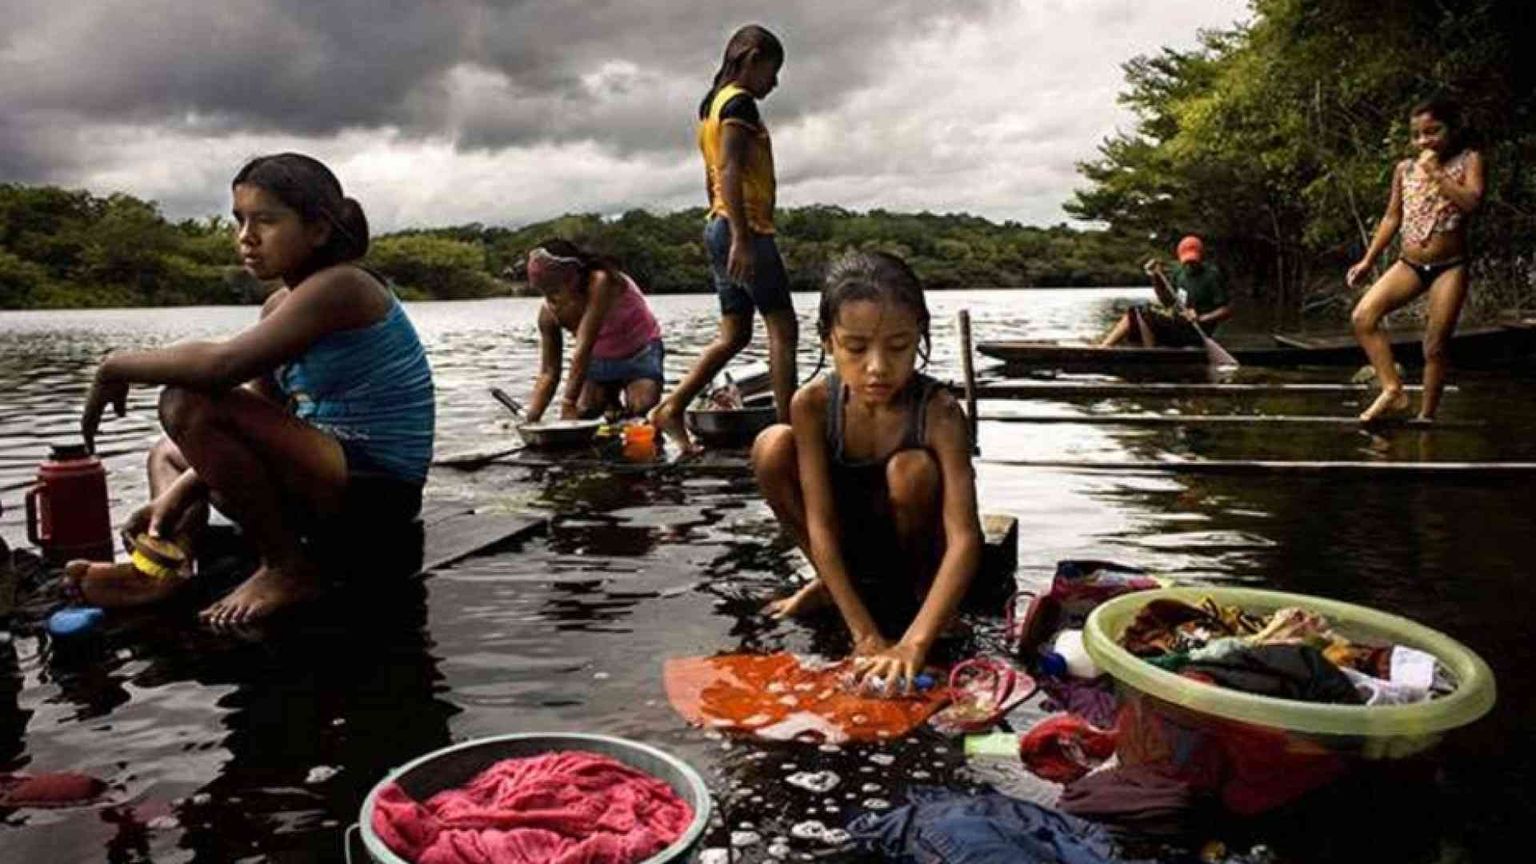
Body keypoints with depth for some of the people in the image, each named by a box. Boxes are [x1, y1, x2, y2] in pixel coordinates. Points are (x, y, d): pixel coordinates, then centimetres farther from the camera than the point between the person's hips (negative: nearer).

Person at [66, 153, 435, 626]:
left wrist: (119, 366, -13)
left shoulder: (341, 287, -17)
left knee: (188, 404, -23)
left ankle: (287, 567, -11)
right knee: (168, 453, 26)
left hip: (376, 491, -10)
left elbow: (222, 364, -29)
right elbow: (257, 425, 10)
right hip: (335, 480, 10)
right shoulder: (280, 306, 12)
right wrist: (177, 494, -2)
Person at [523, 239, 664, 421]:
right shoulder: (549, 314, -17)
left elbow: (583, 350, -39)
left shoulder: (600, 282, -35)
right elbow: (548, 374, -13)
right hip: (601, 359, 6)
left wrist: (568, 404, -40)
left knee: (641, 413, -27)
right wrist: (530, 420, -25)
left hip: (640, 353, -5)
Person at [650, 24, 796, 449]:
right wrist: (741, 238, -26)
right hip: (747, 227, -10)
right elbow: (730, 170, -20)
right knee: (783, 329, -6)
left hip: (718, 227, 10)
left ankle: (671, 407, 5)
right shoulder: (740, 102, -8)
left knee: (734, 334, 11)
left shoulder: (712, 104, 21)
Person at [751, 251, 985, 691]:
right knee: (772, 447, -23)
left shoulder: (939, 412, -29)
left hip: (912, 542, -1)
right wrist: (865, 635, -32)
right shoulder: (812, 404, -23)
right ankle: (830, 583, 1)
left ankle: (918, 583, -2)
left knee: (911, 469, -34)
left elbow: (965, 539, -36)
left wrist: (913, 643, -49)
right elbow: (820, 523, -25)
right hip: (849, 549, 2)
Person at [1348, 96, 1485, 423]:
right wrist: (1368, 261, 11)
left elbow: (1471, 202, -18)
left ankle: (1426, 415, 9)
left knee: (1435, 346, -2)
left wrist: (1435, 171, -15)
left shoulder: (1468, 160, -1)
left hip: (1449, 267, -4)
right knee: (1363, 317, -17)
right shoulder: (1405, 169, 9)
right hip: (1409, 264, 4)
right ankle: (1393, 390, -14)